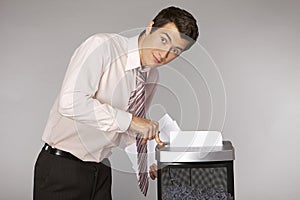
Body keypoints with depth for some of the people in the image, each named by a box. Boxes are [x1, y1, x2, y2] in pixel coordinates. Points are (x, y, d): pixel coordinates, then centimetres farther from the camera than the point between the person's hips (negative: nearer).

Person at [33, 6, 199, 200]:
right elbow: (70, 103, -30)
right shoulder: (102, 46, -18)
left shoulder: (152, 77, 4)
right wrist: (129, 120, -28)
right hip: (62, 164, -6)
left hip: (101, 168, 6)